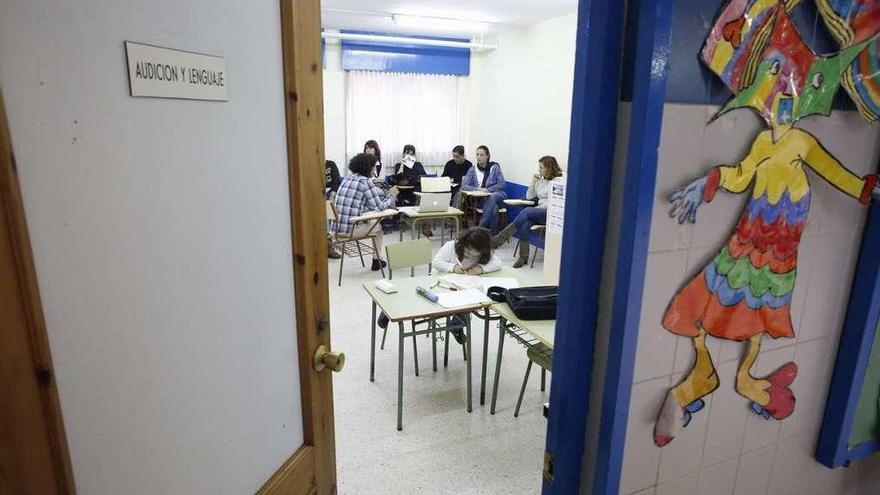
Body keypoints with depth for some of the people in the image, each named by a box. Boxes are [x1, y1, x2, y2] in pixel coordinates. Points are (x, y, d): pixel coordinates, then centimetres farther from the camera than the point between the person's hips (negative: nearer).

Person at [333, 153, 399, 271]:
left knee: (373, 221, 30)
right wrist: (391, 195, 10)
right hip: (350, 229, -8)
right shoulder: (365, 182, -11)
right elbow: (379, 207, -7)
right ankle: (377, 260, 30)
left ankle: (377, 258, 36)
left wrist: (387, 194, 22)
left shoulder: (347, 178, 13)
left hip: (337, 226, 8)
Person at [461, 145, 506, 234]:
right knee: (494, 208, -35)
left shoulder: (494, 167, 4)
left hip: (497, 196, 0)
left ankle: (481, 227, -43)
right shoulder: (472, 170, 9)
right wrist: (477, 189, -18)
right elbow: (464, 186, 1)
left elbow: (502, 184, -3)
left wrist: (487, 189, -17)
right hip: (480, 200, 0)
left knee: (492, 197, -38)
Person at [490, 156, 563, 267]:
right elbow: (529, 197, 19)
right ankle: (523, 256, -31)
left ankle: (497, 240, -35)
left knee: (527, 212, -32)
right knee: (525, 222, -30)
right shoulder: (541, 180, 21)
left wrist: (537, 208, -15)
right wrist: (533, 182, 8)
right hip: (539, 211, 6)